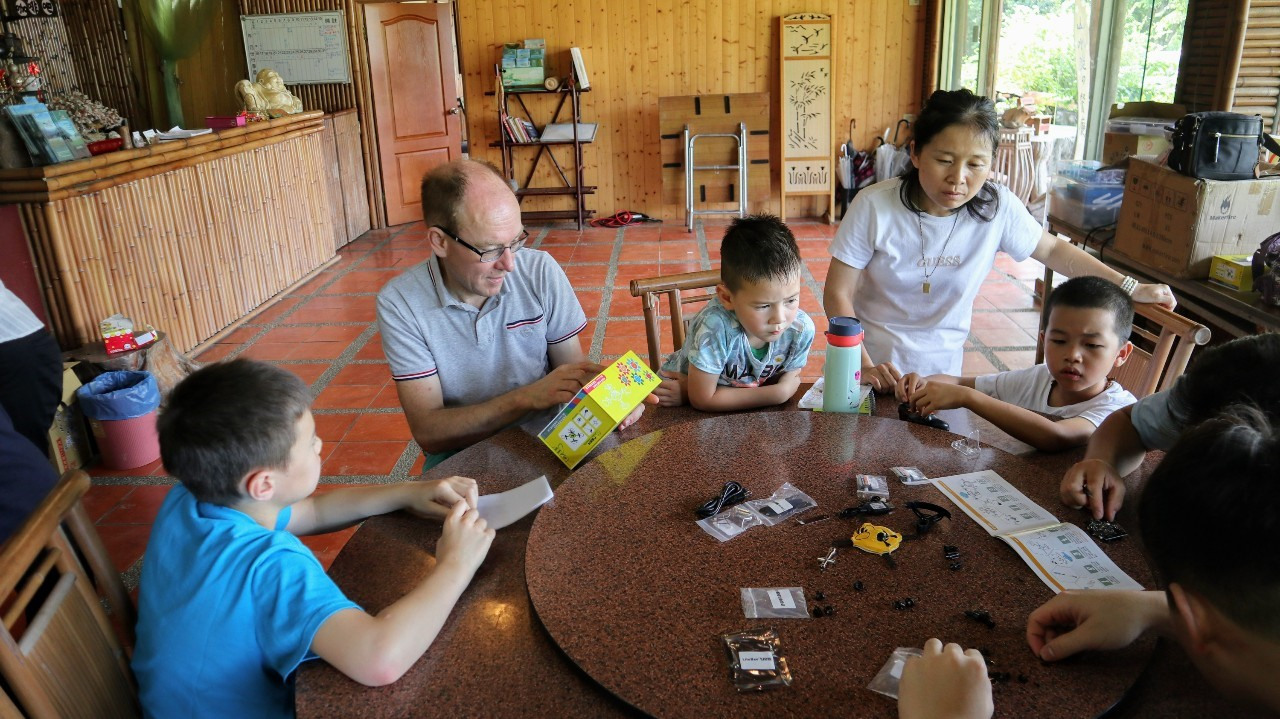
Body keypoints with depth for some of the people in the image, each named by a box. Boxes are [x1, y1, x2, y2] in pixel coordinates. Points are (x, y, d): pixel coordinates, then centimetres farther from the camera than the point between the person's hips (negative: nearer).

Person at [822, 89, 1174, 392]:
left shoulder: (998, 208, -15)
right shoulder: (874, 206, -22)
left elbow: (1052, 250, 5)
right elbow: (837, 295, -17)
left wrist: (1129, 287, 5)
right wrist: (864, 366, -27)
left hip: (941, 371, 2)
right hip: (873, 365, -1)